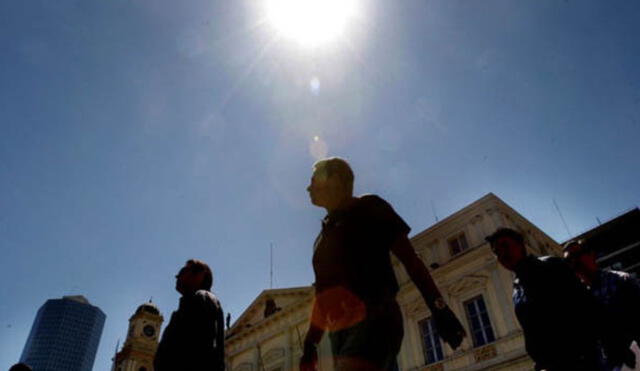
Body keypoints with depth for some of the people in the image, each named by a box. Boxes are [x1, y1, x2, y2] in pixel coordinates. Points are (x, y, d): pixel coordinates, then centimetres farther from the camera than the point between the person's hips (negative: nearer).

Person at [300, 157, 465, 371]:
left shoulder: (368, 208, 5)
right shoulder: (324, 233, 23)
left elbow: (410, 259, 0)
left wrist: (439, 309, -8)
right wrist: (310, 343, 20)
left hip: (373, 321, -7)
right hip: (340, 332, 7)